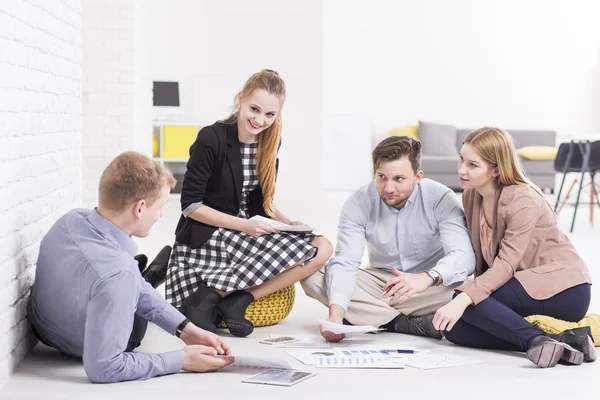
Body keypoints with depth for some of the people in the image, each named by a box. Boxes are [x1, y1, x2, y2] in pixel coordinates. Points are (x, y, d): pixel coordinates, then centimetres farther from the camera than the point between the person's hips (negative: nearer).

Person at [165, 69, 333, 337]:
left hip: (250, 234, 7)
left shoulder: (269, 142, 7)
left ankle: (238, 298, -20)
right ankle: (211, 294, -22)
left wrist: (287, 222, -4)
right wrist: (243, 225, -21)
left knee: (321, 248, -16)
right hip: (205, 238, -7)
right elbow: (190, 205, -13)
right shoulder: (212, 139, -14)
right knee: (309, 251, -24)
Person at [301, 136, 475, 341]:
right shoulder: (359, 203, -13)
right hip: (381, 282, 3)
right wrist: (336, 313, -40)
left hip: (430, 286, -3)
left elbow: (463, 257, -30)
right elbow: (345, 263, -20)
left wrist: (427, 278, -52)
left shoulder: (441, 199, -18)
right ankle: (408, 324, -27)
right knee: (311, 276, -22)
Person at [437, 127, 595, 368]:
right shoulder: (470, 196, 3)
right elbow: (480, 257, 7)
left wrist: (464, 299, -37)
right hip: (523, 284, 9)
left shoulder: (522, 201, -19)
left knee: (466, 305, -25)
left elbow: (507, 265, -27)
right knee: (453, 327, -13)